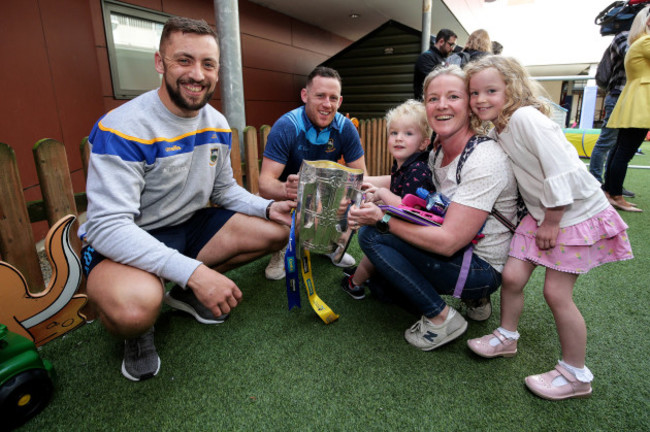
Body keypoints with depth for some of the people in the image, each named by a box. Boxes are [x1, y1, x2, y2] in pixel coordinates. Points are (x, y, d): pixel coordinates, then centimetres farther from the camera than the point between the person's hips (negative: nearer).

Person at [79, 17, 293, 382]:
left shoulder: (218, 125, 0)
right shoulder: (123, 128, -23)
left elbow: (224, 189, 9)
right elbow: (107, 225, -29)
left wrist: (268, 207, -11)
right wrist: (193, 271, -39)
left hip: (191, 226, 7)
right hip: (121, 240, -6)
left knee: (276, 230, -3)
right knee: (135, 307, -39)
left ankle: (186, 293, 10)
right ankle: (138, 331, 4)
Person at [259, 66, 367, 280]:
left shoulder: (346, 128, -15)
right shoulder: (286, 127, -25)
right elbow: (265, 183, -32)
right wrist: (286, 189, -57)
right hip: (289, 197, -3)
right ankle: (281, 250, 2)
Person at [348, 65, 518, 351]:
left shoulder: (485, 160, -23)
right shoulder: (439, 150, 2)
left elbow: (448, 242, -27)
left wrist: (382, 219, -26)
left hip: (484, 269, -9)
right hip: (458, 251, 9)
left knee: (371, 234, -18)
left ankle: (442, 318, -6)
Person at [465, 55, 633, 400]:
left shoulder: (525, 117, -22)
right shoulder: (496, 131, 5)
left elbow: (562, 170, -26)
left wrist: (551, 222, -19)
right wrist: (541, 218, 7)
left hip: (577, 214, -7)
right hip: (541, 213, 7)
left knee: (556, 293, -4)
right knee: (512, 275, 2)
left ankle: (575, 375, 16)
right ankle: (507, 337, 27)